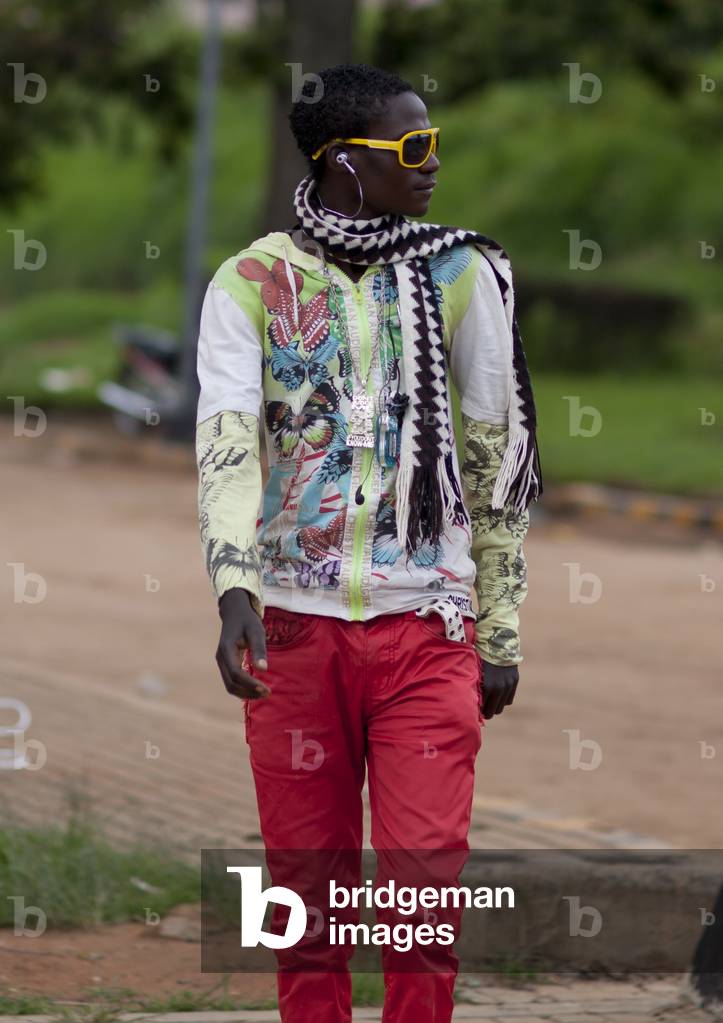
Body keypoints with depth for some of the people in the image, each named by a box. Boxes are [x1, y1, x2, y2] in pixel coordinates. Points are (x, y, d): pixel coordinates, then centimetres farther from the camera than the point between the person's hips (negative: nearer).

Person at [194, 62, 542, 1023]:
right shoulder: (252, 282, 2)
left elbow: (499, 460, 9)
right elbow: (227, 437, -11)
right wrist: (235, 589, -26)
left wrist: (501, 635, 8)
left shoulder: (462, 275, 6)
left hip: (426, 627, 0)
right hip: (294, 623, 0)